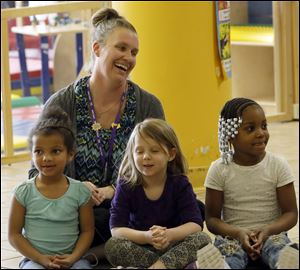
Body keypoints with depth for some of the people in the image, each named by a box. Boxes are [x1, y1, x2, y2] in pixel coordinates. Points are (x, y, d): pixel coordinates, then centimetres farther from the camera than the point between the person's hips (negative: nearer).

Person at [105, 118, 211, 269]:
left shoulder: (180, 184, -7)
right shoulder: (126, 185, -8)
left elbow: (195, 225, -15)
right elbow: (116, 229, -16)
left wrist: (168, 235, -35)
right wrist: (147, 237, -34)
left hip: (173, 246, 0)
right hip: (139, 249, 0)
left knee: (202, 239, -26)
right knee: (112, 246, -29)